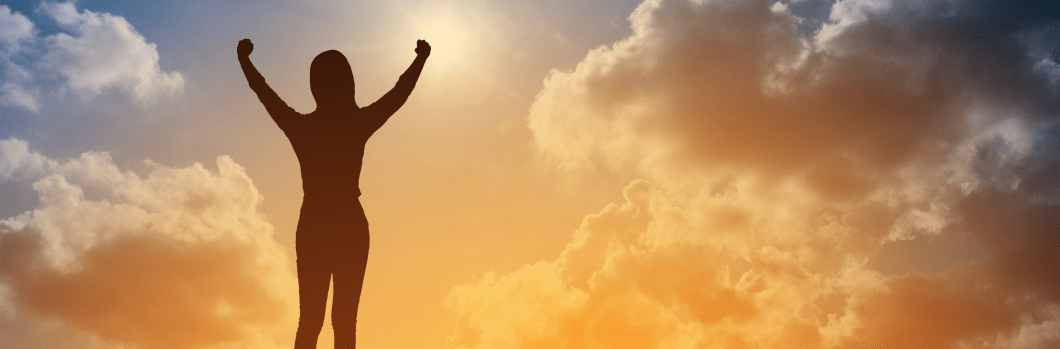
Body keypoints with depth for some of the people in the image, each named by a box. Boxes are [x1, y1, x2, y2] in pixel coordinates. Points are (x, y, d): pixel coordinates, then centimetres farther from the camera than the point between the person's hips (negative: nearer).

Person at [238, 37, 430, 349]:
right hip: (352, 229, -1)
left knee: (309, 321, 7)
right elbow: (400, 93, 7)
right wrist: (420, 58, 23)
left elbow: (263, 92, 11)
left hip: (312, 230, 1)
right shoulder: (359, 124, -7)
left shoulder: (300, 126, -5)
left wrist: (244, 59, 29)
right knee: (345, 320, 3)